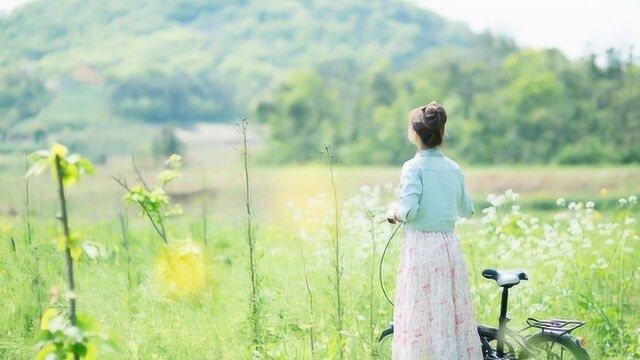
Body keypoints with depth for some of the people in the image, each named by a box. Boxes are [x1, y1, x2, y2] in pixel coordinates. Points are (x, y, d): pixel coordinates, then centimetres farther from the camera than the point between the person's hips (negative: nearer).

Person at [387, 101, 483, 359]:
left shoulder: (414, 167, -10)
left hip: (421, 247, -5)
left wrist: (395, 215, 2)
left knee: (418, 316, 0)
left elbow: (409, 209, -19)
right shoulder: (453, 168, 7)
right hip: (449, 246, 5)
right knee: (454, 313, 11)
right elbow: (467, 209, 14)